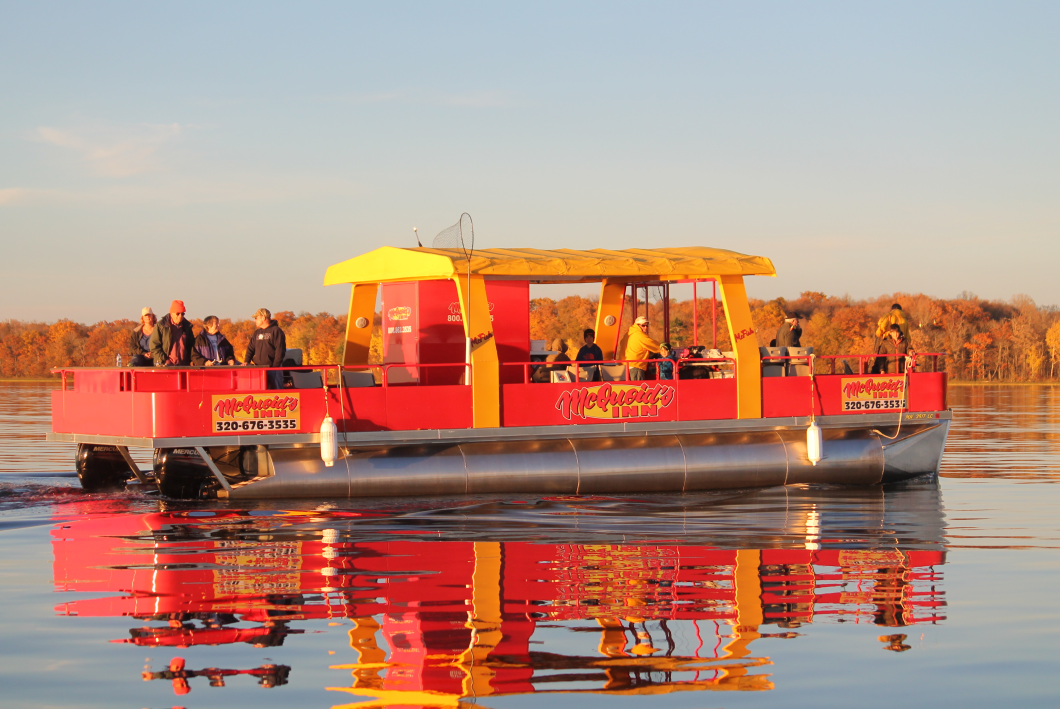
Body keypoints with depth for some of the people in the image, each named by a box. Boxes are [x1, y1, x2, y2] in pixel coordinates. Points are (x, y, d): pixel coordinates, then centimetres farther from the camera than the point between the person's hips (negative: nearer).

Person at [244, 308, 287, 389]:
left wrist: (275, 366, -16)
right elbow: (251, 348, 18)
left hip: (272, 368, -7)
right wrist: (247, 361, 1)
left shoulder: (276, 331, -4)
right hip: (258, 368, 7)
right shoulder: (257, 333, 18)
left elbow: (280, 350, -10)